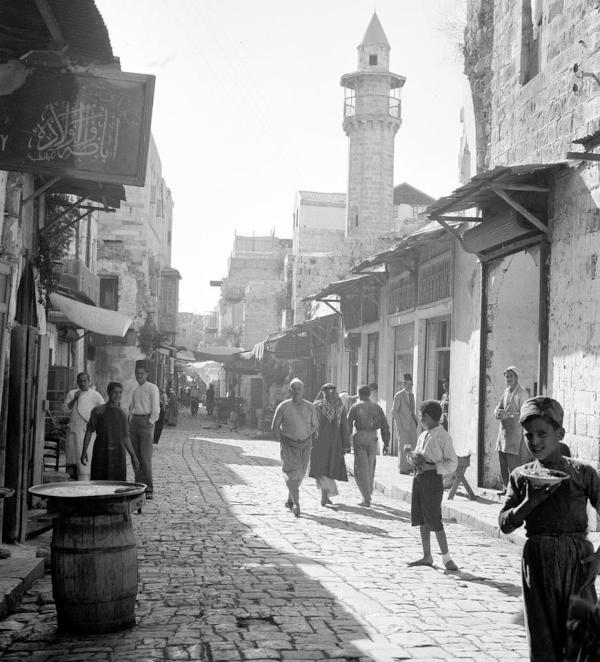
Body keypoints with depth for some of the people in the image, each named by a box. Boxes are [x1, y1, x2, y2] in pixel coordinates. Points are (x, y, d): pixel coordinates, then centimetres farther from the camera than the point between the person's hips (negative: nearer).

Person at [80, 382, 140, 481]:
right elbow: (89, 431, 2)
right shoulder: (98, 411, 2)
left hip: (118, 454, 2)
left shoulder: (122, 414, 11)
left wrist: (133, 456, 10)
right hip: (101, 453, -2)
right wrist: (84, 451, -7)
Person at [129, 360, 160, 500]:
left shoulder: (152, 388, -2)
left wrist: (150, 423, -11)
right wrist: (130, 422, 11)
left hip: (146, 422, -7)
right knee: (135, 457, 4)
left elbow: (156, 409, -7)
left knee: (146, 457, -11)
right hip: (134, 422, 7)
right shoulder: (135, 391, 18)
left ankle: (149, 489, -9)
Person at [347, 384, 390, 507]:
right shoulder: (377, 407, 10)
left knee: (361, 468, 0)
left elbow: (348, 424, -4)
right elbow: (385, 426, 8)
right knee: (370, 468, 17)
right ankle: (368, 494, 28)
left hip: (360, 437, -3)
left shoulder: (355, 407, 1)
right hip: (373, 438, 3)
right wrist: (386, 443, 13)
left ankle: (366, 499, -6)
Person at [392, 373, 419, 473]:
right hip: (402, 424, -6)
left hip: (411, 423, 6)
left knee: (413, 445, 3)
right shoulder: (399, 396, -7)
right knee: (403, 446, -2)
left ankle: (410, 467, 11)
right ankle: (402, 468, 5)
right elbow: (394, 411, -7)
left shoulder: (412, 395, 14)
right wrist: (399, 424, -13)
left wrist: (416, 419, 10)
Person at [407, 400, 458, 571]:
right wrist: (413, 457, -2)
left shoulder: (443, 437, -9)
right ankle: (427, 556, 18)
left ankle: (447, 558, 3)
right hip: (419, 478, 8)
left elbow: (452, 463, -10)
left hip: (433, 478, -7)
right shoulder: (423, 435, 14)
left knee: (434, 520, -6)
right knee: (421, 518, 9)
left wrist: (430, 466, -18)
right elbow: (414, 454, 23)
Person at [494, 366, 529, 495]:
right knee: (502, 464, 11)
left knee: (514, 464, -8)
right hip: (503, 430, 8)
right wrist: (498, 412, -6)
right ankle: (506, 488, 21)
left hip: (515, 433, -8)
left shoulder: (522, 393, -9)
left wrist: (508, 414, -23)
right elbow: (498, 407, 17)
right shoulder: (506, 391, 16)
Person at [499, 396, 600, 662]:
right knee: (541, 638, 7)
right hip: (537, 558, 2)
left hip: (576, 559, -2)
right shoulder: (521, 476, 5)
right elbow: (505, 525, 1)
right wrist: (530, 502, -14)